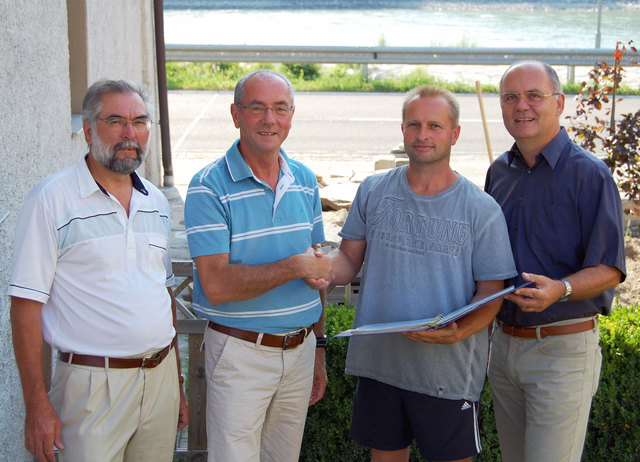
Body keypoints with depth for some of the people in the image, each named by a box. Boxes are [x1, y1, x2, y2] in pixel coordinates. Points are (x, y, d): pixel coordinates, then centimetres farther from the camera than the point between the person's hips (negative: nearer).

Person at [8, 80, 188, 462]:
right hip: (93, 385, -5)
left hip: (161, 376, 6)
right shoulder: (51, 200, -9)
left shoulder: (156, 202, 10)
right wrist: (37, 405, -14)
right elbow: (26, 305, -11)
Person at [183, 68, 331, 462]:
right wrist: (295, 267, -21)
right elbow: (217, 285, -21)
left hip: (300, 351, 5)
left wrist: (319, 347, 14)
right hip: (240, 352, -5)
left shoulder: (305, 182, 7)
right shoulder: (210, 187, -13)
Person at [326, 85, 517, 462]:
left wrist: (458, 332, -25)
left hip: (449, 370, -3)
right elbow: (350, 259, 8)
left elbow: (491, 291, -6)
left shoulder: (481, 209, -6)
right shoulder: (373, 191, 4)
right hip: (379, 359, 3)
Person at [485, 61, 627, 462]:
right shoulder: (499, 172, 9)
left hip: (563, 350, -6)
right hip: (504, 339, 6)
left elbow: (609, 270, -14)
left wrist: (560, 290, -30)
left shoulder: (589, 174, -11)